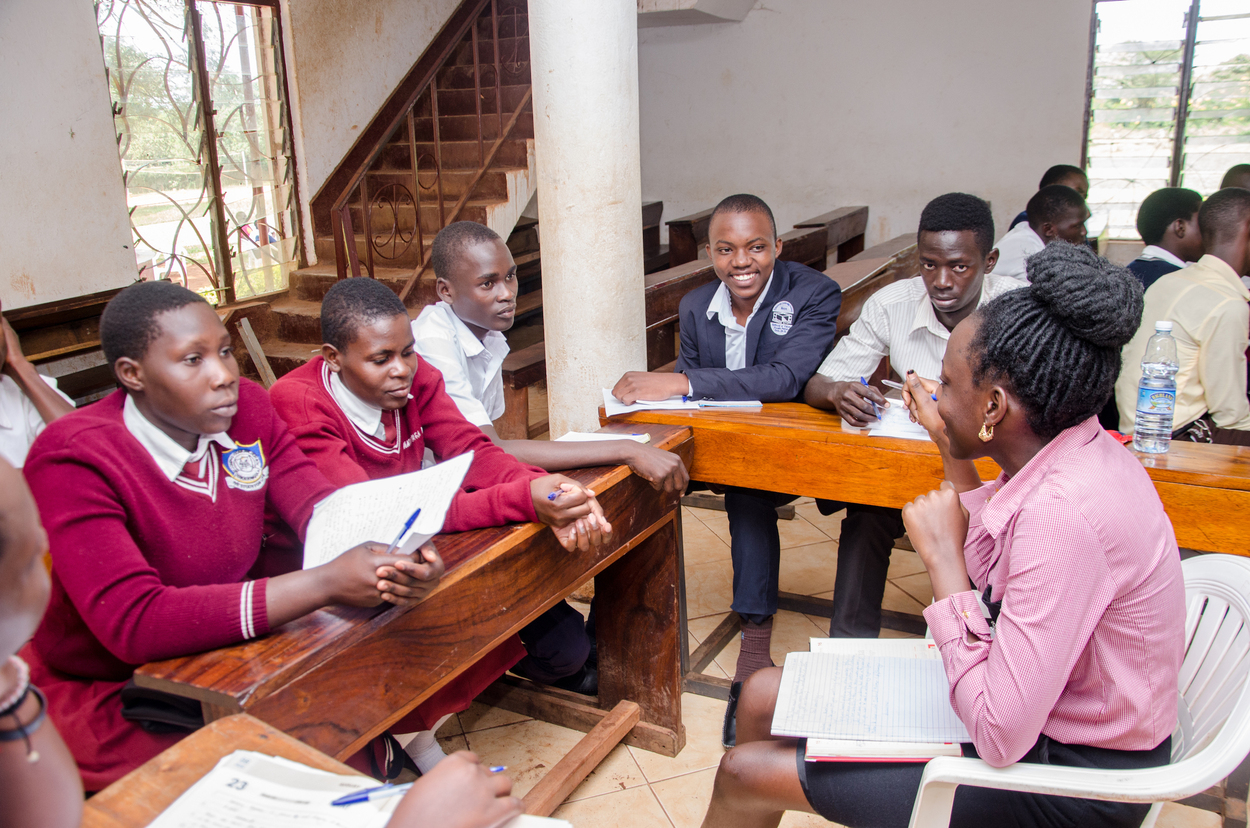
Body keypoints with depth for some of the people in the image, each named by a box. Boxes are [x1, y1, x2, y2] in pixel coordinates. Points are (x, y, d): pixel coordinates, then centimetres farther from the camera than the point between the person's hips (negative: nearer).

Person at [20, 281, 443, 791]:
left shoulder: (246, 407, -5)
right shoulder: (71, 461, -23)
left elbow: (320, 507, -9)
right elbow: (134, 622, -32)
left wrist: (392, 561, -32)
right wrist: (326, 583, -38)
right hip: (109, 696, -5)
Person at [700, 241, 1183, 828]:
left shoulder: (1065, 512, -33)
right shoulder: (1077, 452, -4)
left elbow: (1001, 736, -31)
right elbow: (992, 576, 12)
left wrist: (942, 555, -25)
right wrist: (954, 453, 6)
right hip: (1041, 711, 9)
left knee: (746, 774, -3)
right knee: (764, 696, 11)